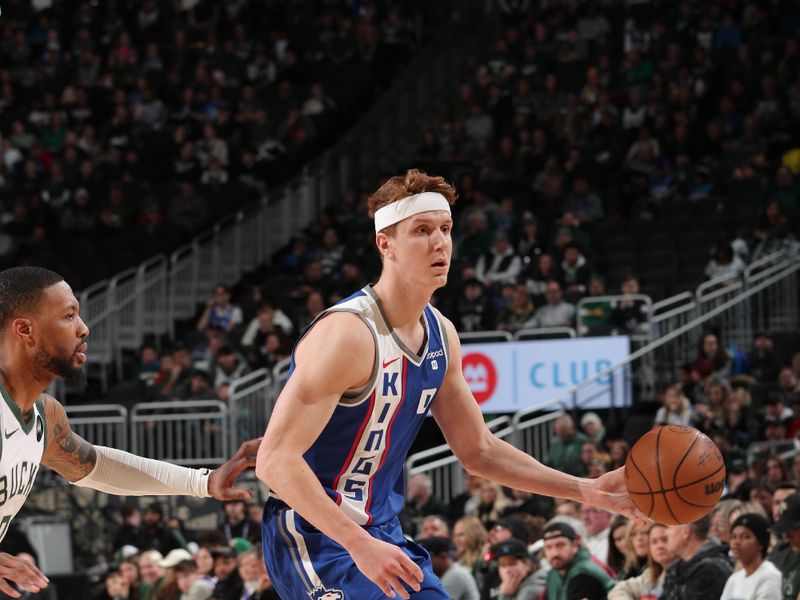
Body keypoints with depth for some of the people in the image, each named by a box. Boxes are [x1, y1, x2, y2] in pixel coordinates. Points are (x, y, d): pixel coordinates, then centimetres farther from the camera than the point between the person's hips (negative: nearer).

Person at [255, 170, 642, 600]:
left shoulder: (441, 335, 5)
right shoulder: (349, 334, -22)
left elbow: (478, 451, 15)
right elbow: (275, 459, -26)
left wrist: (586, 491, 7)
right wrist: (359, 545, -30)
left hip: (382, 531, 9)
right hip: (315, 534, -9)